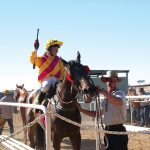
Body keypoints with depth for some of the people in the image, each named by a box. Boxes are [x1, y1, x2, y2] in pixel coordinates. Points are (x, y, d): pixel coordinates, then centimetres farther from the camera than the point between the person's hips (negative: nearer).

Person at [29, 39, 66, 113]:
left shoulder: (59, 60, 13)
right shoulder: (42, 59, 3)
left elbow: (63, 71, 14)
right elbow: (33, 60, -12)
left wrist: (61, 79, -3)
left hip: (56, 80, 4)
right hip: (46, 80, -4)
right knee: (46, 86, -36)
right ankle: (39, 102, -16)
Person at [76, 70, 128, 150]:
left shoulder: (120, 93, -8)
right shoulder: (106, 98, 15)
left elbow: (119, 102, -33)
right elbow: (97, 113, 16)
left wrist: (102, 91, -33)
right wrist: (81, 109, 9)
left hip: (118, 130, -8)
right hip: (107, 131, 8)